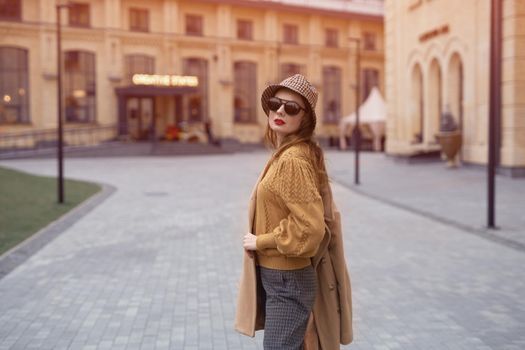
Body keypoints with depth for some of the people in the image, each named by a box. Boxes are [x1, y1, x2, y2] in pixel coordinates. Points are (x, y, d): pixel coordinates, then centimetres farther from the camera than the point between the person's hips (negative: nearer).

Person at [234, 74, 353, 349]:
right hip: (278, 275, 9)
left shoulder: (293, 160, -22)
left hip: (288, 280, -9)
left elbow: (308, 228, -27)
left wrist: (260, 242, -16)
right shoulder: (285, 152, 7)